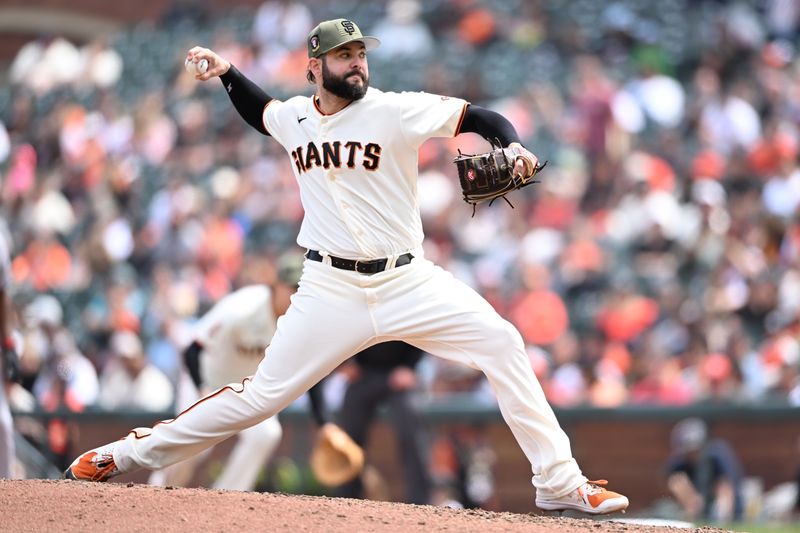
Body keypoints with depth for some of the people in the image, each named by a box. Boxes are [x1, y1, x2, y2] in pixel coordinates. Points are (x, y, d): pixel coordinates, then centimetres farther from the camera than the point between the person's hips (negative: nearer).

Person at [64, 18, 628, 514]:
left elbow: (480, 117, -11)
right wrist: (227, 74, 15)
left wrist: (513, 147, -30)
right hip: (331, 288, 1)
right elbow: (261, 111, 31)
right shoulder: (293, 117, 5)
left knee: (501, 342, -18)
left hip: (407, 281, -1)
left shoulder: (395, 111, -7)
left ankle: (559, 482, -13)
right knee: (262, 395, -2)